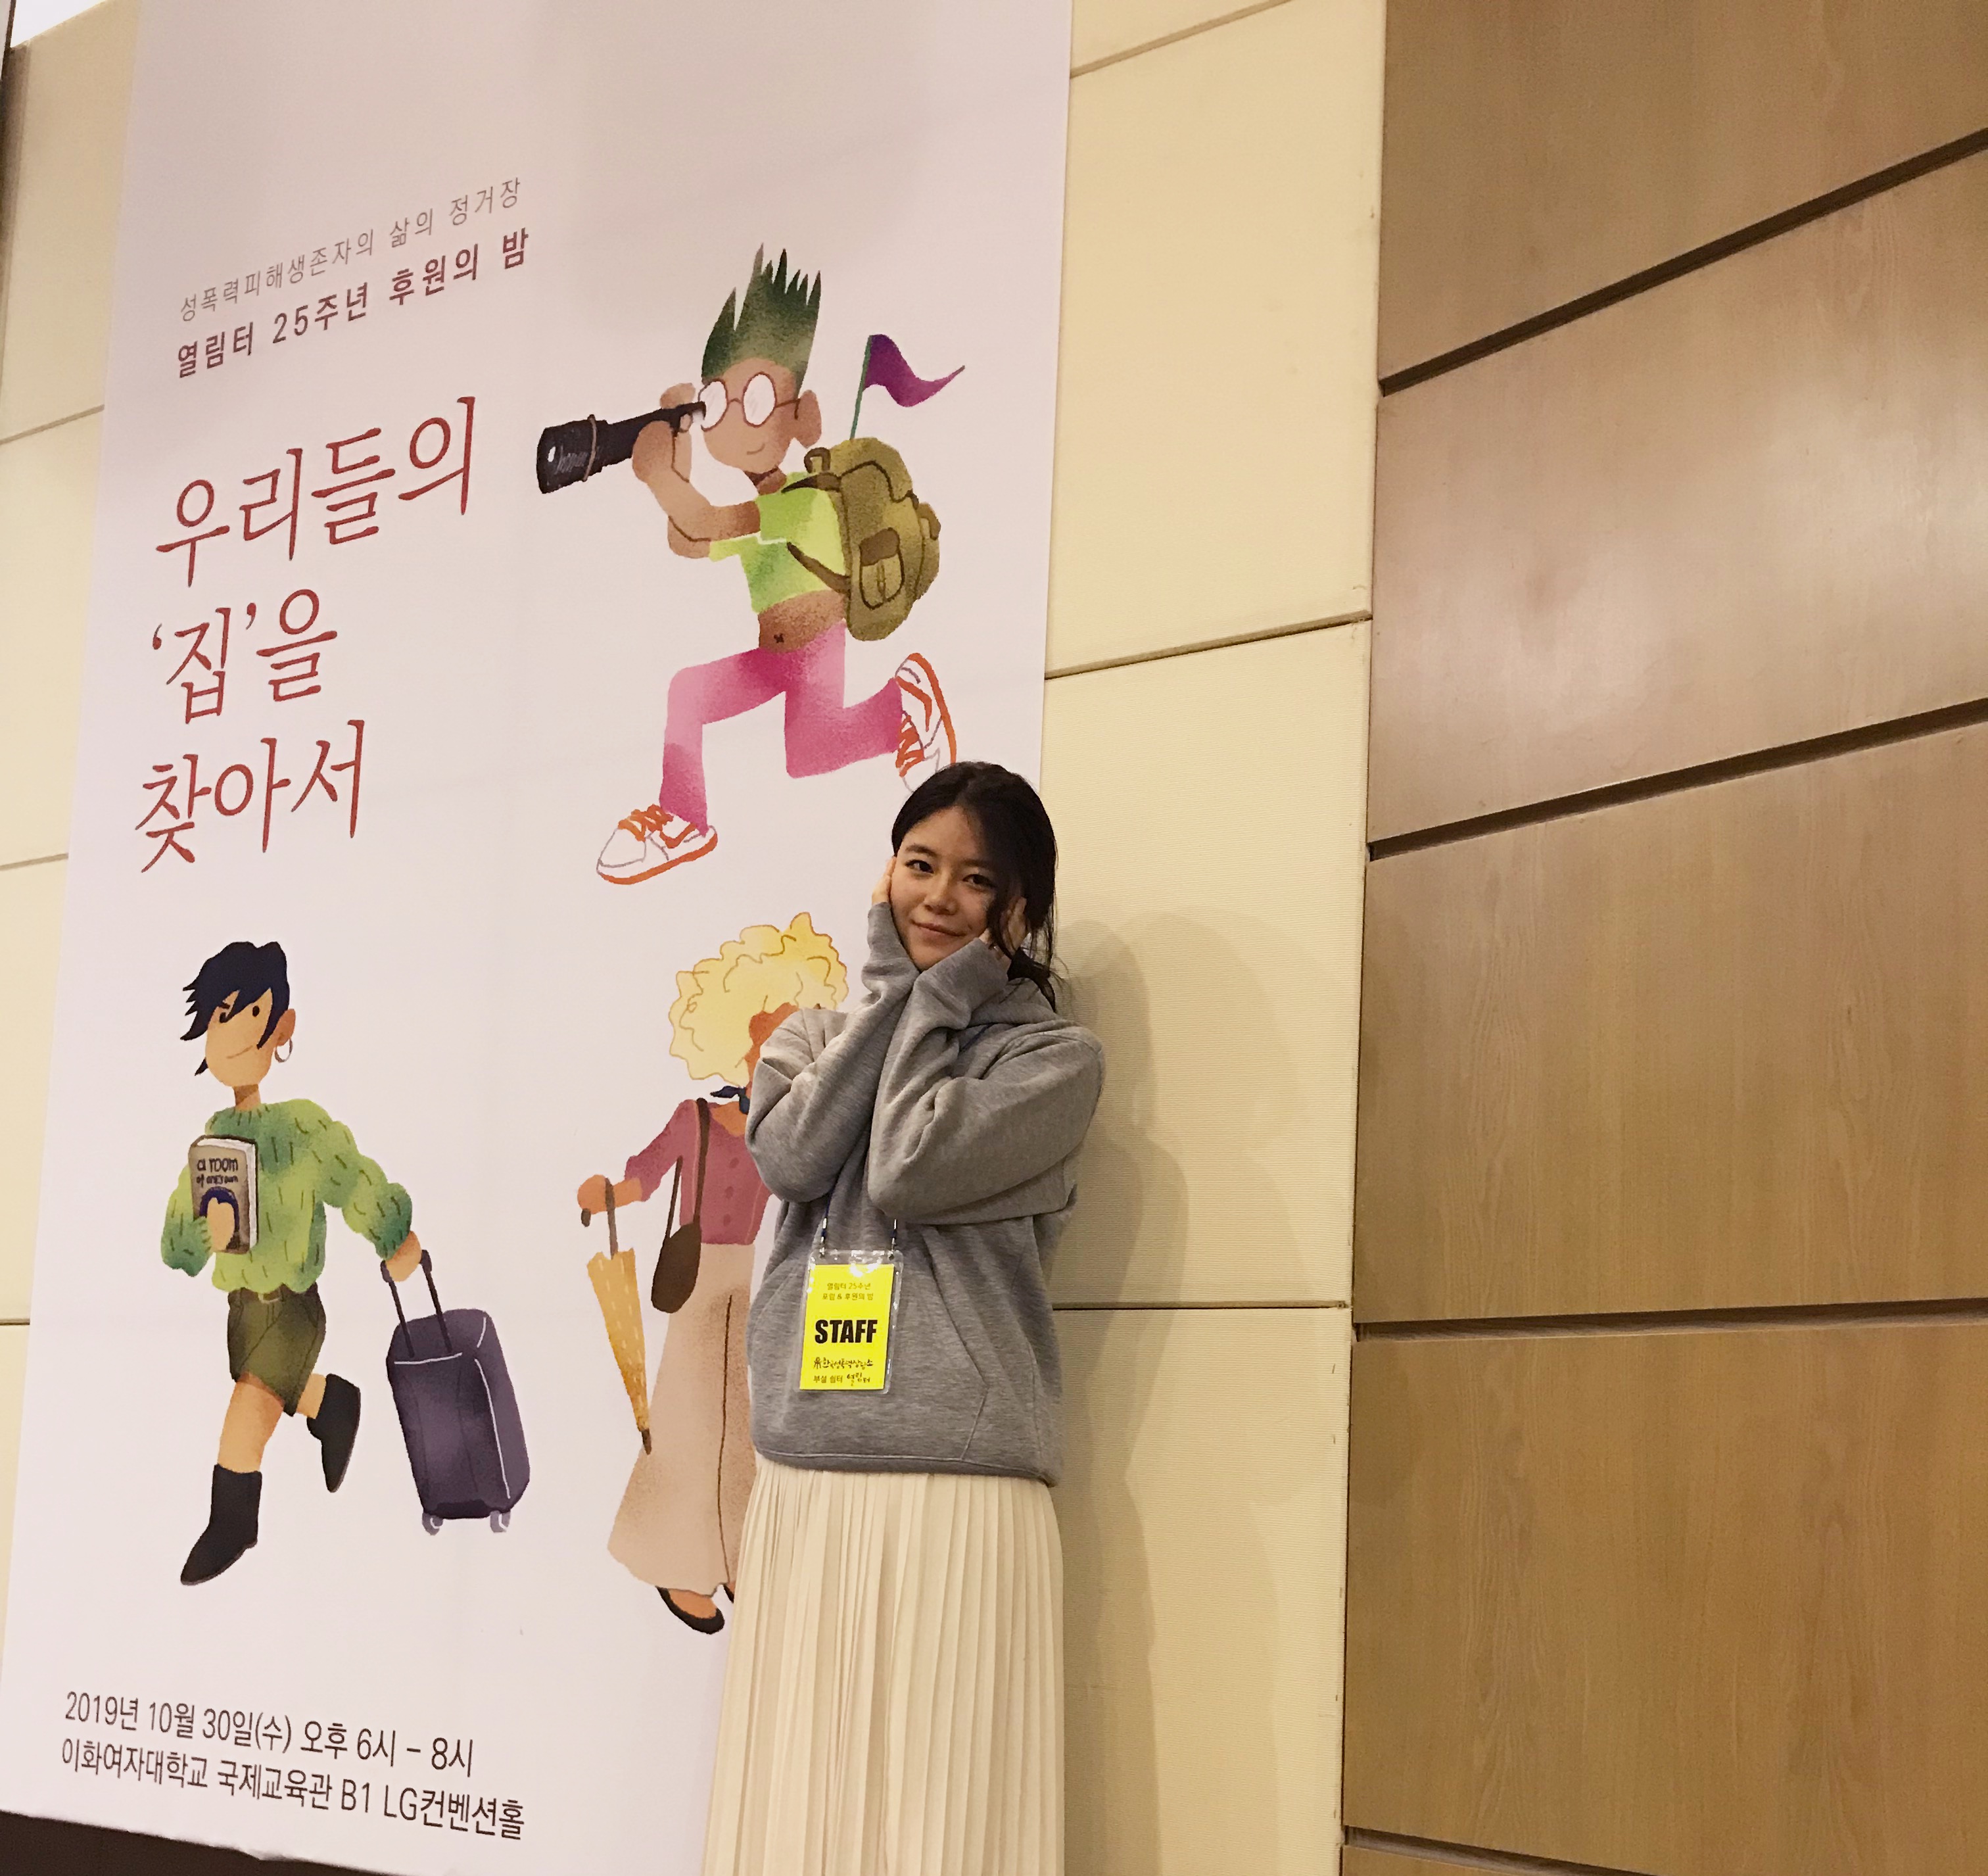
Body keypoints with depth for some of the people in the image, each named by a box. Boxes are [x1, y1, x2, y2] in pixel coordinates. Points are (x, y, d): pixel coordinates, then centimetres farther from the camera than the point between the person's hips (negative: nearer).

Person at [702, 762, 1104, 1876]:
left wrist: (940, 997, 0)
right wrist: (895, 983, 2)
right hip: (802, 1487, 4)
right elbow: (791, 1156, -4)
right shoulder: (813, 1037, 17)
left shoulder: (1056, 1059, 4)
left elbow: (908, 1172, -12)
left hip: (958, 1495, -4)